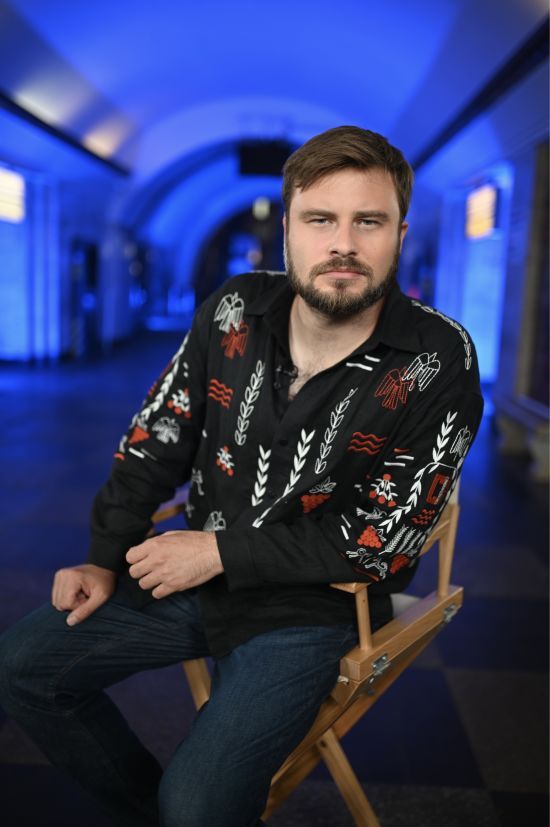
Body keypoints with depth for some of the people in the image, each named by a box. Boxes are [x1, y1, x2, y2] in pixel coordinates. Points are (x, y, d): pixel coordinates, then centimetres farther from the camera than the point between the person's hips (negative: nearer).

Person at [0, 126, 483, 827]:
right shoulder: (236, 310, -6)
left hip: (311, 608, -4)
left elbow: (382, 543, -18)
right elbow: (155, 440, 3)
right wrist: (106, 559, -2)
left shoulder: (437, 365, -18)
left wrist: (222, 551, -18)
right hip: (194, 572, 5)